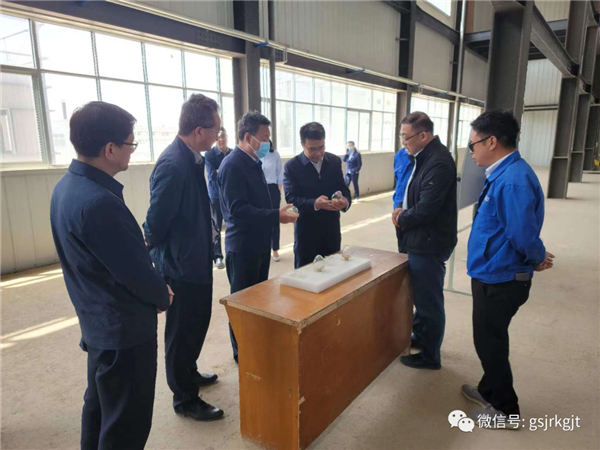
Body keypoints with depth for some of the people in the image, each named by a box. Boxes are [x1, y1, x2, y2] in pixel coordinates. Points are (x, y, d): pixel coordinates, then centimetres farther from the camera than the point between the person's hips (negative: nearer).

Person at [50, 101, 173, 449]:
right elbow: (135, 270, -24)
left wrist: (154, 286, 6)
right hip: (125, 329, -10)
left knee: (100, 407, 28)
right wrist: (163, 296, -4)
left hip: (97, 322, 10)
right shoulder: (99, 202, -29)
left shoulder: (67, 186, 1)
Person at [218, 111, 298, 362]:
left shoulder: (254, 162, 11)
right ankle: (241, 352, 22)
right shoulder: (232, 165, -18)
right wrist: (275, 216, -25)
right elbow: (237, 209, -25)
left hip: (259, 243, 9)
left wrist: (277, 213, 9)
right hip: (243, 247, -9)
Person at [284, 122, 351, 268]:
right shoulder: (291, 166, -8)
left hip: (332, 230, 4)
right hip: (306, 233, -3)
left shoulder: (334, 161, 4)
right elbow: (291, 199, -16)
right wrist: (314, 204, -33)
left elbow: (343, 189, 3)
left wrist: (345, 201, -21)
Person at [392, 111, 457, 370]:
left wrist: (401, 219, -9)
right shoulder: (423, 157, 8)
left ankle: (430, 356, 23)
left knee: (429, 301, 6)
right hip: (421, 242, 10)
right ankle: (420, 337, 43)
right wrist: (402, 210, -1)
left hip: (429, 244, -10)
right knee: (421, 297, 24)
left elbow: (426, 209, -26)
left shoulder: (438, 163, -23)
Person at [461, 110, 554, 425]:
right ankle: (490, 390, 43)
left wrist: (537, 258, -9)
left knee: (489, 341, 8)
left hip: (500, 280, -9)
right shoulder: (502, 174, 6)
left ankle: (505, 408, 29)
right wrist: (536, 258, 10)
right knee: (489, 339, 23)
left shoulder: (513, 180, -26)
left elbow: (524, 234, -28)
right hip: (493, 274, 9)